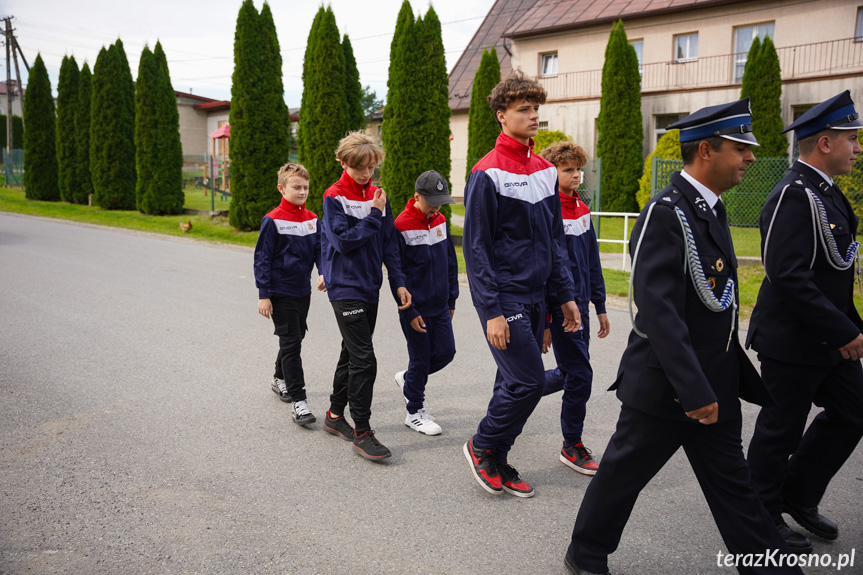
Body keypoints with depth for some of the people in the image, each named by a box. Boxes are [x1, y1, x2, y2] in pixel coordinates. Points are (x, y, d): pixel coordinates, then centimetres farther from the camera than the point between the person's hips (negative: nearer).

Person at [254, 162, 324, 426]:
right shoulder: (273, 221, -12)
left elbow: (319, 249, 10)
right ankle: (298, 400, -4)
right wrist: (263, 295, -12)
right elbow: (262, 258, -10)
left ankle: (280, 379, 42)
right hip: (280, 293, -6)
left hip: (303, 290, 6)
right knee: (290, 343, -7)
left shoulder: (312, 219, 4)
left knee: (294, 338, 19)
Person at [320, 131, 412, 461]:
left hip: (370, 287, 7)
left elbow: (389, 243, 10)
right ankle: (361, 432, -1)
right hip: (346, 288, -7)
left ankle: (336, 415, 32)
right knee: (363, 359, -10)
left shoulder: (376, 196, 9)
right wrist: (374, 215, -16)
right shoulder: (334, 197, -8)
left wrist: (398, 282, 4)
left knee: (352, 354, 16)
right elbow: (344, 241, -17)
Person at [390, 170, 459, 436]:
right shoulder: (401, 226, -15)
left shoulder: (440, 221, 6)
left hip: (440, 306, 6)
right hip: (416, 308, -6)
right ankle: (415, 413, 19)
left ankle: (408, 379, 33)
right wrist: (408, 311, -13)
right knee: (420, 358, 3)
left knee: (446, 352, 8)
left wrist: (452, 299, 14)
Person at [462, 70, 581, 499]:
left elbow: (554, 240, 16)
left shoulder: (545, 171, 10)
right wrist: (492, 311, -17)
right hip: (503, 297, -7)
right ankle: (482, 446, 14)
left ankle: (496, 463, 26)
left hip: (535, 295, 7)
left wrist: (565, 295, 12)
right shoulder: (487, 173, -11)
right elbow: (475, 247, -13)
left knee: (514, 384, 12)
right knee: (528, 381, -9)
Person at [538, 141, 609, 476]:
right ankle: (572, 447, 15)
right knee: (579, 375, -2)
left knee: (569, 373, 17)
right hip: (559, 306, -8)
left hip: (580, 304, 8)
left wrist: (600, 306, 15)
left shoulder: (582, 209, 10)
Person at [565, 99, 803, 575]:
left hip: (712, 388, 8)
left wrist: (743, 377, 19)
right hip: (664, 387, -8)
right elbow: (658, 310, -26)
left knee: (732, 486, 16)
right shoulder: (665, 213, -19)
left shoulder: (708, 209, 11)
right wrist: (694, 391, -26)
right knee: (623, 474, 10)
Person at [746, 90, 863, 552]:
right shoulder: (794, 195, -21)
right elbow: (789, 276, -27)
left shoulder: (823, 191, 11)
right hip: (793, 340, -10)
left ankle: (799, 496, 34)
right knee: (781, 429, 5)